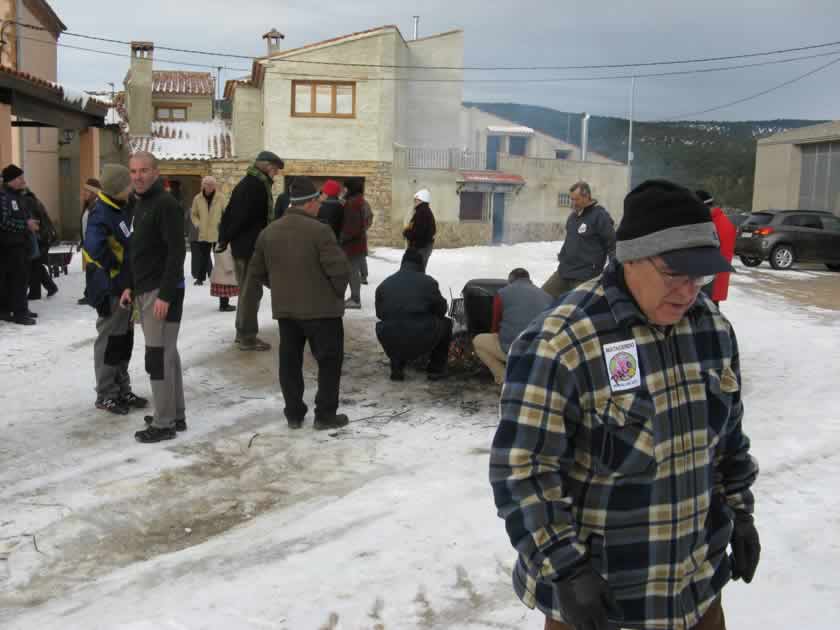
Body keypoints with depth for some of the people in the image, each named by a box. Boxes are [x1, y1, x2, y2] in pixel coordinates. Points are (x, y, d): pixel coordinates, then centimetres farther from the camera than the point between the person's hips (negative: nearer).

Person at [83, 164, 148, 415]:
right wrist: (113, 266, -21)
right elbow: (94, 247, -36)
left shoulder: (123, 208, 9)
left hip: (126, 286, 9)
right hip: (111, 289, -9)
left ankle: (122, 390, 26)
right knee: (110, 340, 0)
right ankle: (106, 395, 11)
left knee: (125, 340, 15)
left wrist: (131, 278, 11)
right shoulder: (101, 213, -20)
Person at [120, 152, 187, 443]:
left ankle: (163, 423, 3)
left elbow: (176, 252, -20)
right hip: (145, 289, 10)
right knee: (167, 353, 13)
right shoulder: (140, 203, 16)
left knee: (158, 356, -6)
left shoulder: (166, 204, -14)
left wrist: (165, 294, -23)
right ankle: (176, 415, 22)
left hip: (162, 290, -9)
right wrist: (132, 286, 16)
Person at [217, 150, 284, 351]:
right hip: (251, 248, -10)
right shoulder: (257, 185, -16)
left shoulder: (247, 183, 16)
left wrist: (224, 238, 12)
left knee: (246, 290, 18)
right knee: (251, 291, -4)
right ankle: (248, 337, 1)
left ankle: (242, 332, 27)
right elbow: (243, 217, -20)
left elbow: (230, 212, 16)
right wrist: (227, 240, -10)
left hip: (241, 246, 10)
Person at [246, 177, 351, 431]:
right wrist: (337, 292, 0)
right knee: (329, 360, 7)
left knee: (290, 361, 14)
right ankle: (325, 415, 8)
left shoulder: (268, 232, 5)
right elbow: (340, 269, -19)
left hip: (284, 308, 6)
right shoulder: (319, 230, -16)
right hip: (321, 308, -6)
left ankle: (294, 414, 19)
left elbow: (256, 273, 11)